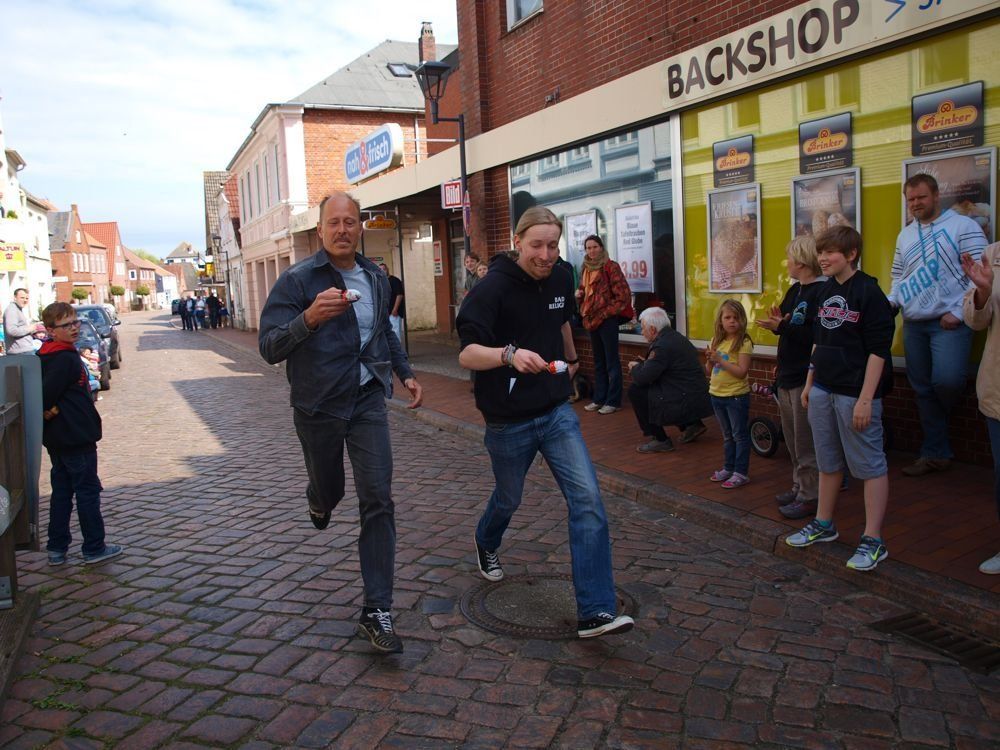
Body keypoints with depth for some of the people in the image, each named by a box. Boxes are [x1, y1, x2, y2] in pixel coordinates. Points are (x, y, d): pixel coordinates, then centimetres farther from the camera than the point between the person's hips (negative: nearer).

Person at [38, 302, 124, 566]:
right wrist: (51, 412, -8)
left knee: (62, 490, 16)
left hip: (57, 438, 9)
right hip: (76, 437, -9)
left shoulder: (45, 356, 10)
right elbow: (45, 397, -24)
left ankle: (57, 548, 23)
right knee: (88, 490, 1)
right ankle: (94, 549, 8)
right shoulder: (65, 359, -19)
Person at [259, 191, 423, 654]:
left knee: (378, 500, -7)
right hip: (317, 407, -3)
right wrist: (310, 318, -35)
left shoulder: (376, 279, 6)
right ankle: (318, 502, 59)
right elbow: (269, 348, -18)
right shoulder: (297, 280, -12)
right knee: (329, 489, 17)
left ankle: (376, 611, 0)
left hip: (367, 400, 3)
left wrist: (405, 373, 17)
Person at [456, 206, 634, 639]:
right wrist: (510, 354, -45)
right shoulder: (492, 289, -18)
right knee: (509, 500, 18)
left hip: (557, 413, 5)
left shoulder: (560, 280, 2)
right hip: (509, 421, -4)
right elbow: (467, 354, -28)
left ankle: (595, 612, -6)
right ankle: (486, 544, 54)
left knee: (588, 500, -10)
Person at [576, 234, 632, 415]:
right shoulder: (586, 268, 12)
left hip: (607, 318, -8)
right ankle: (599, 398, 22)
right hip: (592, 319, 8)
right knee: (598, 361, 14)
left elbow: (623, 294, -14)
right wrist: (579, 294, 1)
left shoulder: (610, 267, -10)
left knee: (612, 361, -2)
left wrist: (605, 313, -13)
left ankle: (613, 401, 3)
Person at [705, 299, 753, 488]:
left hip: (737, 396, -7)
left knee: (740, 435, 4)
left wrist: (720, 359, -24)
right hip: (717, 394, 7)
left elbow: (741, 372, -21)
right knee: (727, 435, 19)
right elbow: (710, 369, 12)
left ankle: (741, 473, 12)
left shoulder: (744, 343, -14)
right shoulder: (716, 341, 5)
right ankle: (728, 468, 31)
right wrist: (709, 359, -9)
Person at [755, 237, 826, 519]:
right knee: (792, 439, 17)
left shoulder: (821, 293, -16)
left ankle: (810, 496, 9)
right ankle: (799, 487, 29)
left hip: (806, 377, -9)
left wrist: (783, 327, -25)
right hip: (787, 377, 10)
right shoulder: (795, 290, 13)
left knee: (805, 442, -1)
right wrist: (779, 323, -4)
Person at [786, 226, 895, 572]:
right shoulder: (826, 290, 11)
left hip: (855, 394, -8)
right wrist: (809, 384, 18)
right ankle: (823, 524, 31)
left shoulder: (869, 293, -11)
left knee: (869, 465, 1)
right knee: (828, 462, 18)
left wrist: (865, 399, -19)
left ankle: (873, 541, 8)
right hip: (823, 391, 8)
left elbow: (878, 350, -15)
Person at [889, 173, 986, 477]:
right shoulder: (905, 235, 15)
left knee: (946, 380, -22)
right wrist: (890, 302, 3)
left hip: (949, 322, -6)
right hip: (914, 324, 6)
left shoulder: (962, 226, -4)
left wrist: (959, 312, -15)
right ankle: (936, 454, 17)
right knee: (923, 389, 7)